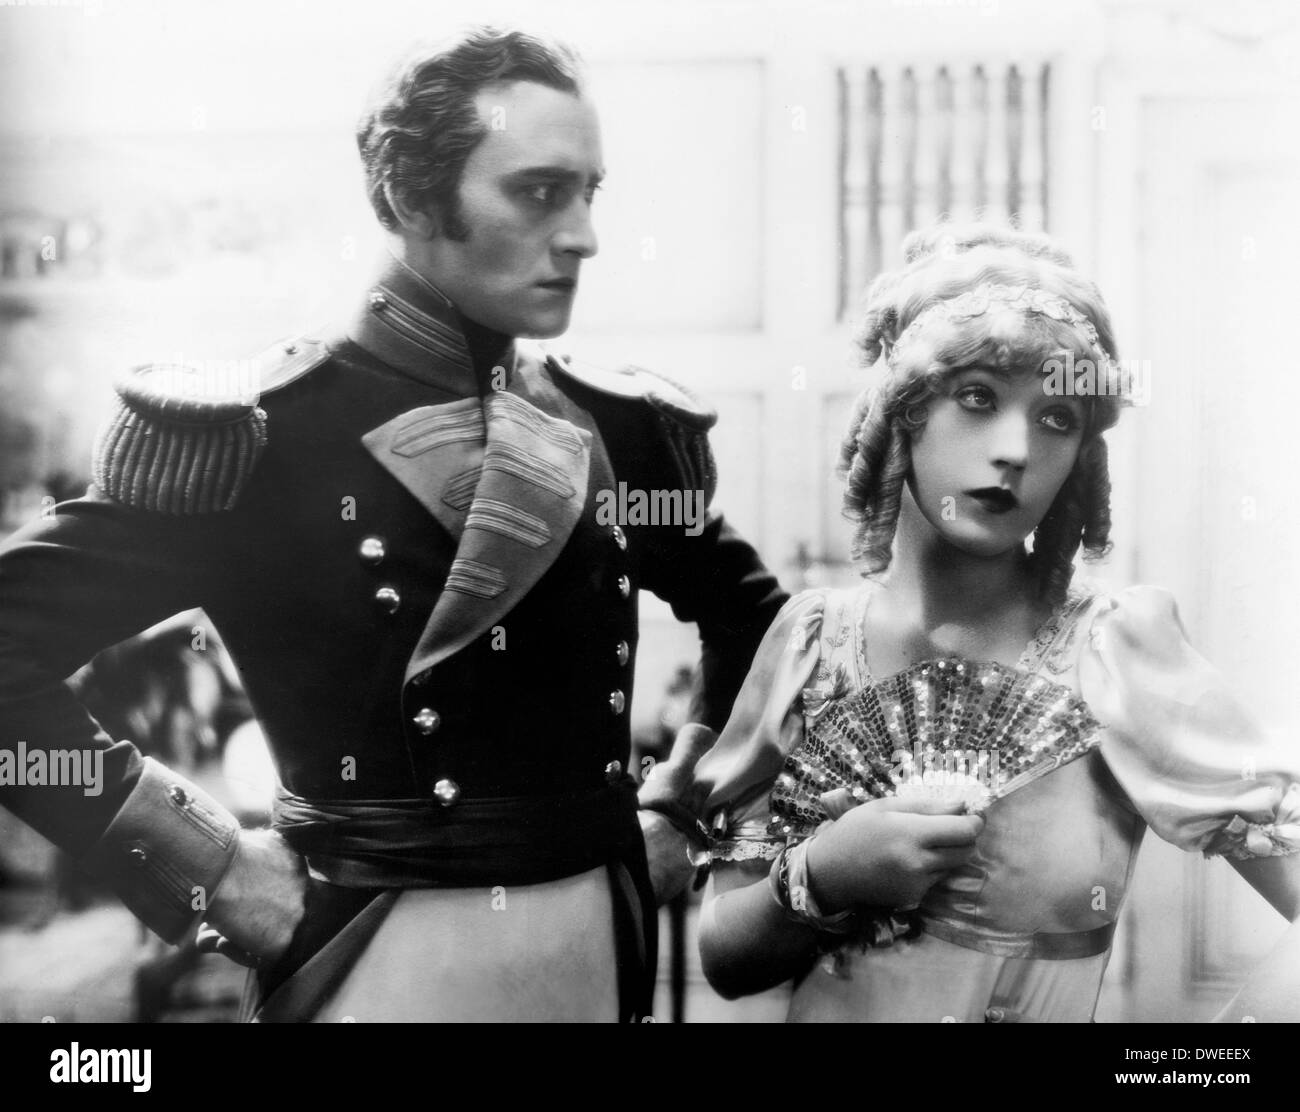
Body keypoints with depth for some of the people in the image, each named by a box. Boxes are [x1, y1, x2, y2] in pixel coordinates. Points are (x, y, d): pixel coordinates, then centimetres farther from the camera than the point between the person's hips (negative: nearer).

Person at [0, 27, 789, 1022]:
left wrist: (674, 818, 10)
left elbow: (757, 619, 19)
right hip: (382, 956, -5)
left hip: (600, 943, 5)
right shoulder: (262, 432, -13)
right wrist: (217, 872, -15)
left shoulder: (618, 431, 3)